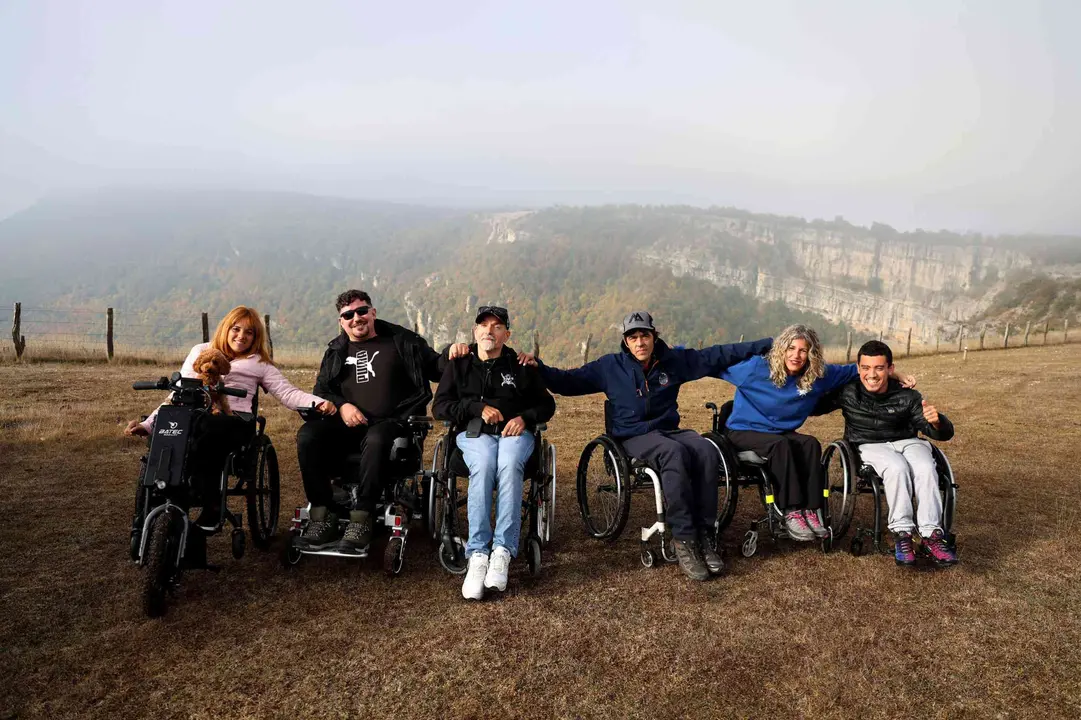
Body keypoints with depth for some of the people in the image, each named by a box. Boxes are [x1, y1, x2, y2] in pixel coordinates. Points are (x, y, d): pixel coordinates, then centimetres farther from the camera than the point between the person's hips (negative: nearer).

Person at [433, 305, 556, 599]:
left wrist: (525, 418, -4)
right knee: (483, 466, -36)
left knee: (509, 466, -36)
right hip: (474, 433, 0)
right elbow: (440, 406, 7)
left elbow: (546, 404, 18)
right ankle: (477, 555, -39)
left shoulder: (521, 366, 16)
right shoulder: (460, 365, 15)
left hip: (515, 432, 0)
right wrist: (478, 407, -7)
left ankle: (503, 551, -38)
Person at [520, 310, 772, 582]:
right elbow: (567, 382, 5)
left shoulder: (674, 360, 9)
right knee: (674, 452, -36)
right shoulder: (610, 366, 5)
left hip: (670, 431, 3)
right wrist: (537, 367, -11)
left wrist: (765, 344, 12)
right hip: (633, 437, -3)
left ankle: (705, 536, -24)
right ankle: (684, 541, -34)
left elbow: (720, 355, 12)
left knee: (707, 451, -30)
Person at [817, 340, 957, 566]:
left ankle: (931, 534, -30)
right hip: (869, 446, -1)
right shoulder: (847, 392, -5)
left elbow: (945, 434, -7)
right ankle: (902, 533, -30)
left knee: (926, 468, -32)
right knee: (897, 467, -34)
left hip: (907, 442, 2)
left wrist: (936, 422, -31)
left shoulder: (907, 397, -7)